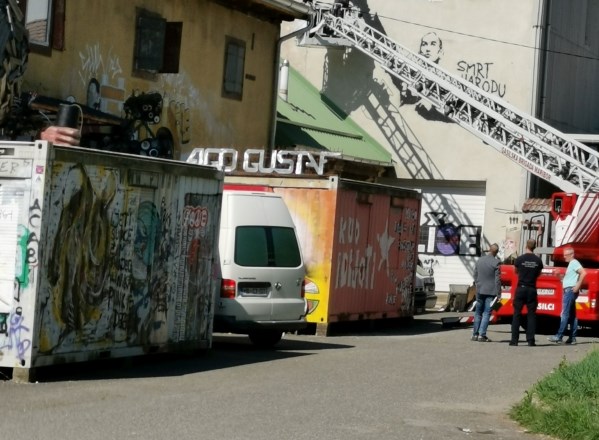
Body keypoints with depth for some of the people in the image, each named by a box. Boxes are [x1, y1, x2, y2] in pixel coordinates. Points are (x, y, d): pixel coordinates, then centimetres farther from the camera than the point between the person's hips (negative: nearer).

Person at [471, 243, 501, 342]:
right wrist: (498, 294, -8)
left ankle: (475, 334, 16)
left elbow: (475, 276, 11)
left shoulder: (479, 261, 4)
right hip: (490, 291, -4)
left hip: (480, 290, 4)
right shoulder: (496, 262, -12)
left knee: (478, 312, 14)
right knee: (486, 313, -1)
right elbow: (497, 279, -12)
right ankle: (482, 335, -6)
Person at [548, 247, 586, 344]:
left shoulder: (574, 263, -10)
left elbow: (583, 273, -23)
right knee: (572, 315, 9)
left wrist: (578, 286, -23)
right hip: (567, 291, 11)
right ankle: (572, 337, 9)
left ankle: (559, 336, -16)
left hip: (570, 290, -11)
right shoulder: (571, 264, 20)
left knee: (565, 314, -13)